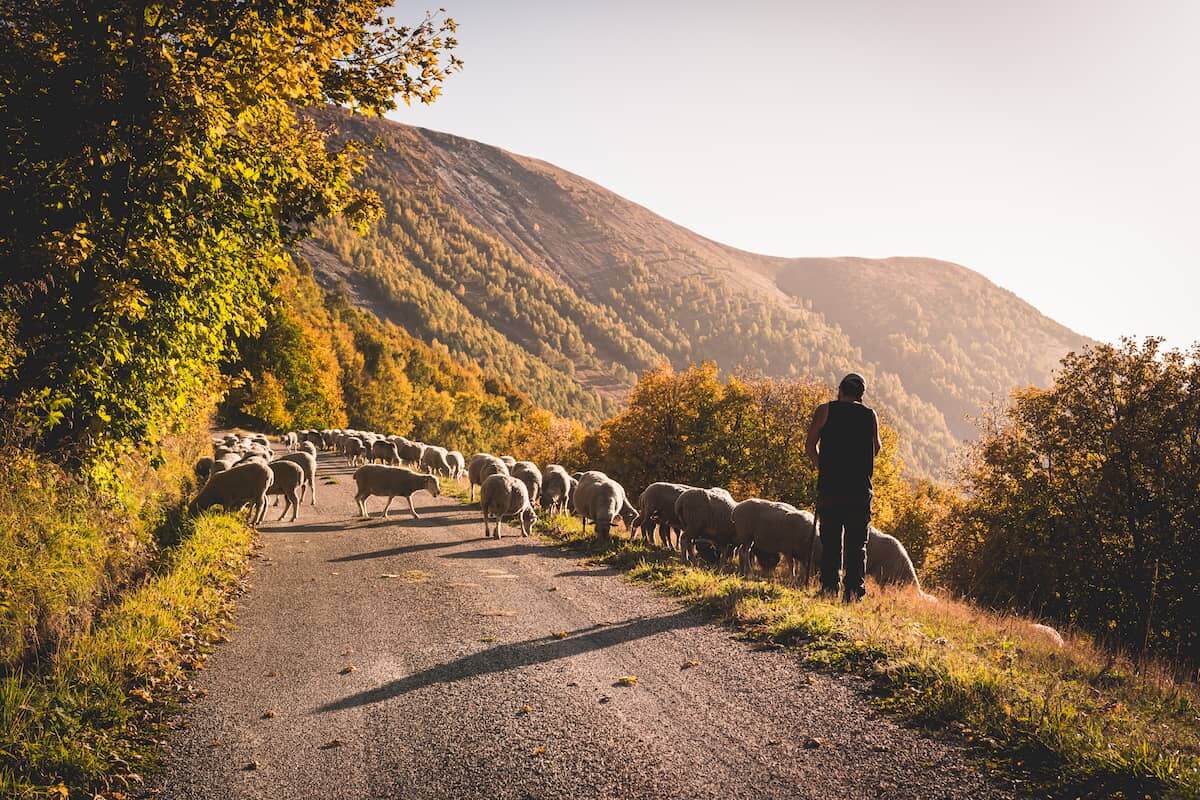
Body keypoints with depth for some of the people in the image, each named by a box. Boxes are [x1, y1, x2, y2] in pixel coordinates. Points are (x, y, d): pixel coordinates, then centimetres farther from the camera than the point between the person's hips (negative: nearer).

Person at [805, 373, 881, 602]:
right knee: (857, 543, 5)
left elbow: (810, 446, 1)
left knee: (830, 540, 5)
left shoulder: (825, 410, 2)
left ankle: (829, 588, 1)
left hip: (829, 486, -1)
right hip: (861, 488, 1)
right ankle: (854, 590, -1)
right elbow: (876, 448, 13)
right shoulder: (870, 415, 7)